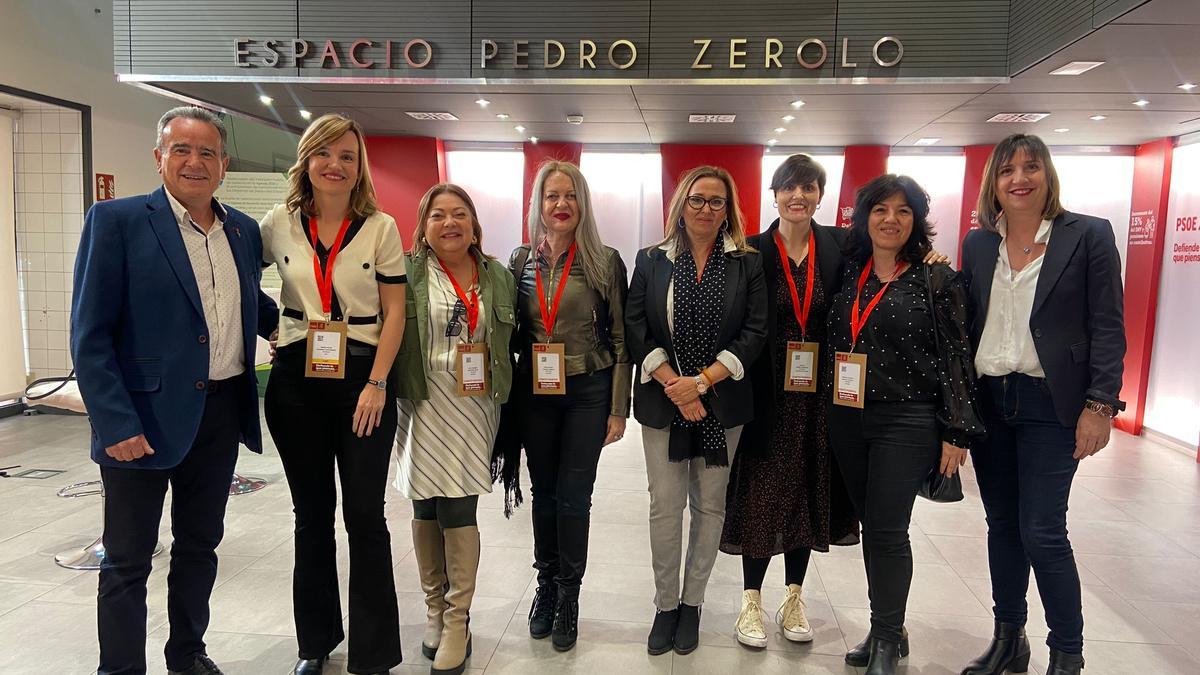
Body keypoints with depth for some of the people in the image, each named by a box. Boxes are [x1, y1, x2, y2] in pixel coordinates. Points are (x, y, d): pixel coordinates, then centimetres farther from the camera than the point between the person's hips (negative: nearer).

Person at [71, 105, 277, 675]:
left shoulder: (243, 230, 7)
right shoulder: (116, 220, -8)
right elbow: (90, 335, -12)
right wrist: (116, 425, -18)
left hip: (222, 412, 5)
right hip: (144, 416, -5)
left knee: (200, 545, 19)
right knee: (128, 559, 8)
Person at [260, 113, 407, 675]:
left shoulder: (380, 227, -2)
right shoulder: (279, 223, 4)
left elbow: (394, 313, -3)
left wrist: (376, 384, -10)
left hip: (362, 381, -2)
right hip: (295, 382, 2)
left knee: (364, 514, 0)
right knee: (311, 514, 13)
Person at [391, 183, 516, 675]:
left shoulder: (499, 277, 9)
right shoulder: (408, 271, 0)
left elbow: (508, 340, 14)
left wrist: (501, 394, 8)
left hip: (475, 407, 1)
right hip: (424, 404, -1)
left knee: (460, 508, -2)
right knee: (426, 507, 8)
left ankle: (457, 621, 10)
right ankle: (435, 609, 26)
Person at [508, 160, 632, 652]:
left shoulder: (605, 261, -4)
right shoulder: (522, 261, 4)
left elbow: (620, 338, -4)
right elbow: (512, 331, 10)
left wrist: (618, 408, -7)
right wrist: (508, 398, 6)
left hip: (588, 392, -3)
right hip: (534, 392, 3)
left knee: (574, 495, 3)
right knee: (544, 492, 13)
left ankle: (568, 595, 21)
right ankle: (546, 584, 31)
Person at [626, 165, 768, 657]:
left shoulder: (747, 263, 3)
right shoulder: (652, 261, 4)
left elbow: (754, 332, -4)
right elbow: (636, 329, -2)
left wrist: (702, 381, -14)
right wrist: (674, 386, -13)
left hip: (723, 404, 0)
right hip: (662, 403, 0)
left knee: (710, 505, 8)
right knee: (665, 506, 4)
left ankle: (692, 603, 24)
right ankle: (665, 605, 20)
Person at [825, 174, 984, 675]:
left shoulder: (938, 280, -5)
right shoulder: (849, 273, 8)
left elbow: (955, 357, -6)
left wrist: (957, 433, -8)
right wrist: (829, 413, 9)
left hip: (906, 421, -5)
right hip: (847, 420, 5)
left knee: (887, 531, -2)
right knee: (870, 526, 12)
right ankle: (885, 629, 28)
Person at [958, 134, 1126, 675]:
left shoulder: (1089, 235, -3)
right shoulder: (978, 244, 8)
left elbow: (1108, 328, -5)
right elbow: (966, 326, 10)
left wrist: (1099, 406, -11)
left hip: (1050, 404, -4)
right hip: (988, 401, 4)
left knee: (1041, 530, -4)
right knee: (1001, 524, 12)